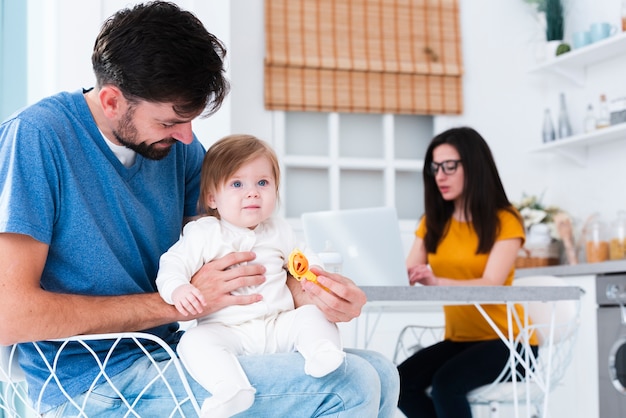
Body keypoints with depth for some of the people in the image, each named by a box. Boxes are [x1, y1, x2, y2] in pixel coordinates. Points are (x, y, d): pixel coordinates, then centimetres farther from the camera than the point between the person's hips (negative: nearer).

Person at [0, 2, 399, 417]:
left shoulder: (180, 146, 5)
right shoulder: (36, 137, -16)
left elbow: (234, 267, 12)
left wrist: (304, 291, -11)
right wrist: (178, 302, -18)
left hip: (169, 351, 7)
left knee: (377, 372, 1)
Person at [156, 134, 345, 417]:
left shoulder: (279, 230, 15)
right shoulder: (204, 234, 2)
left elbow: (303, 259, 27)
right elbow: (173, 263, -4)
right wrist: (177, 289, -26)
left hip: (278, 325, 4)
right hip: (225, 329, -4)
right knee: (195, 341, -31)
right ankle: (230, 390, -47)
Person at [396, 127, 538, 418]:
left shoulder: (505, 221, -9)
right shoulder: (432, 222, 8)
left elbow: (491, 285, -23)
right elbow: (405, 278, -2)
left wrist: (436, 282, -40)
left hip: (506, 340, -5)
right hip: (459, 339, 5)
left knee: (446, 383, -30)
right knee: (400, 382, -21)